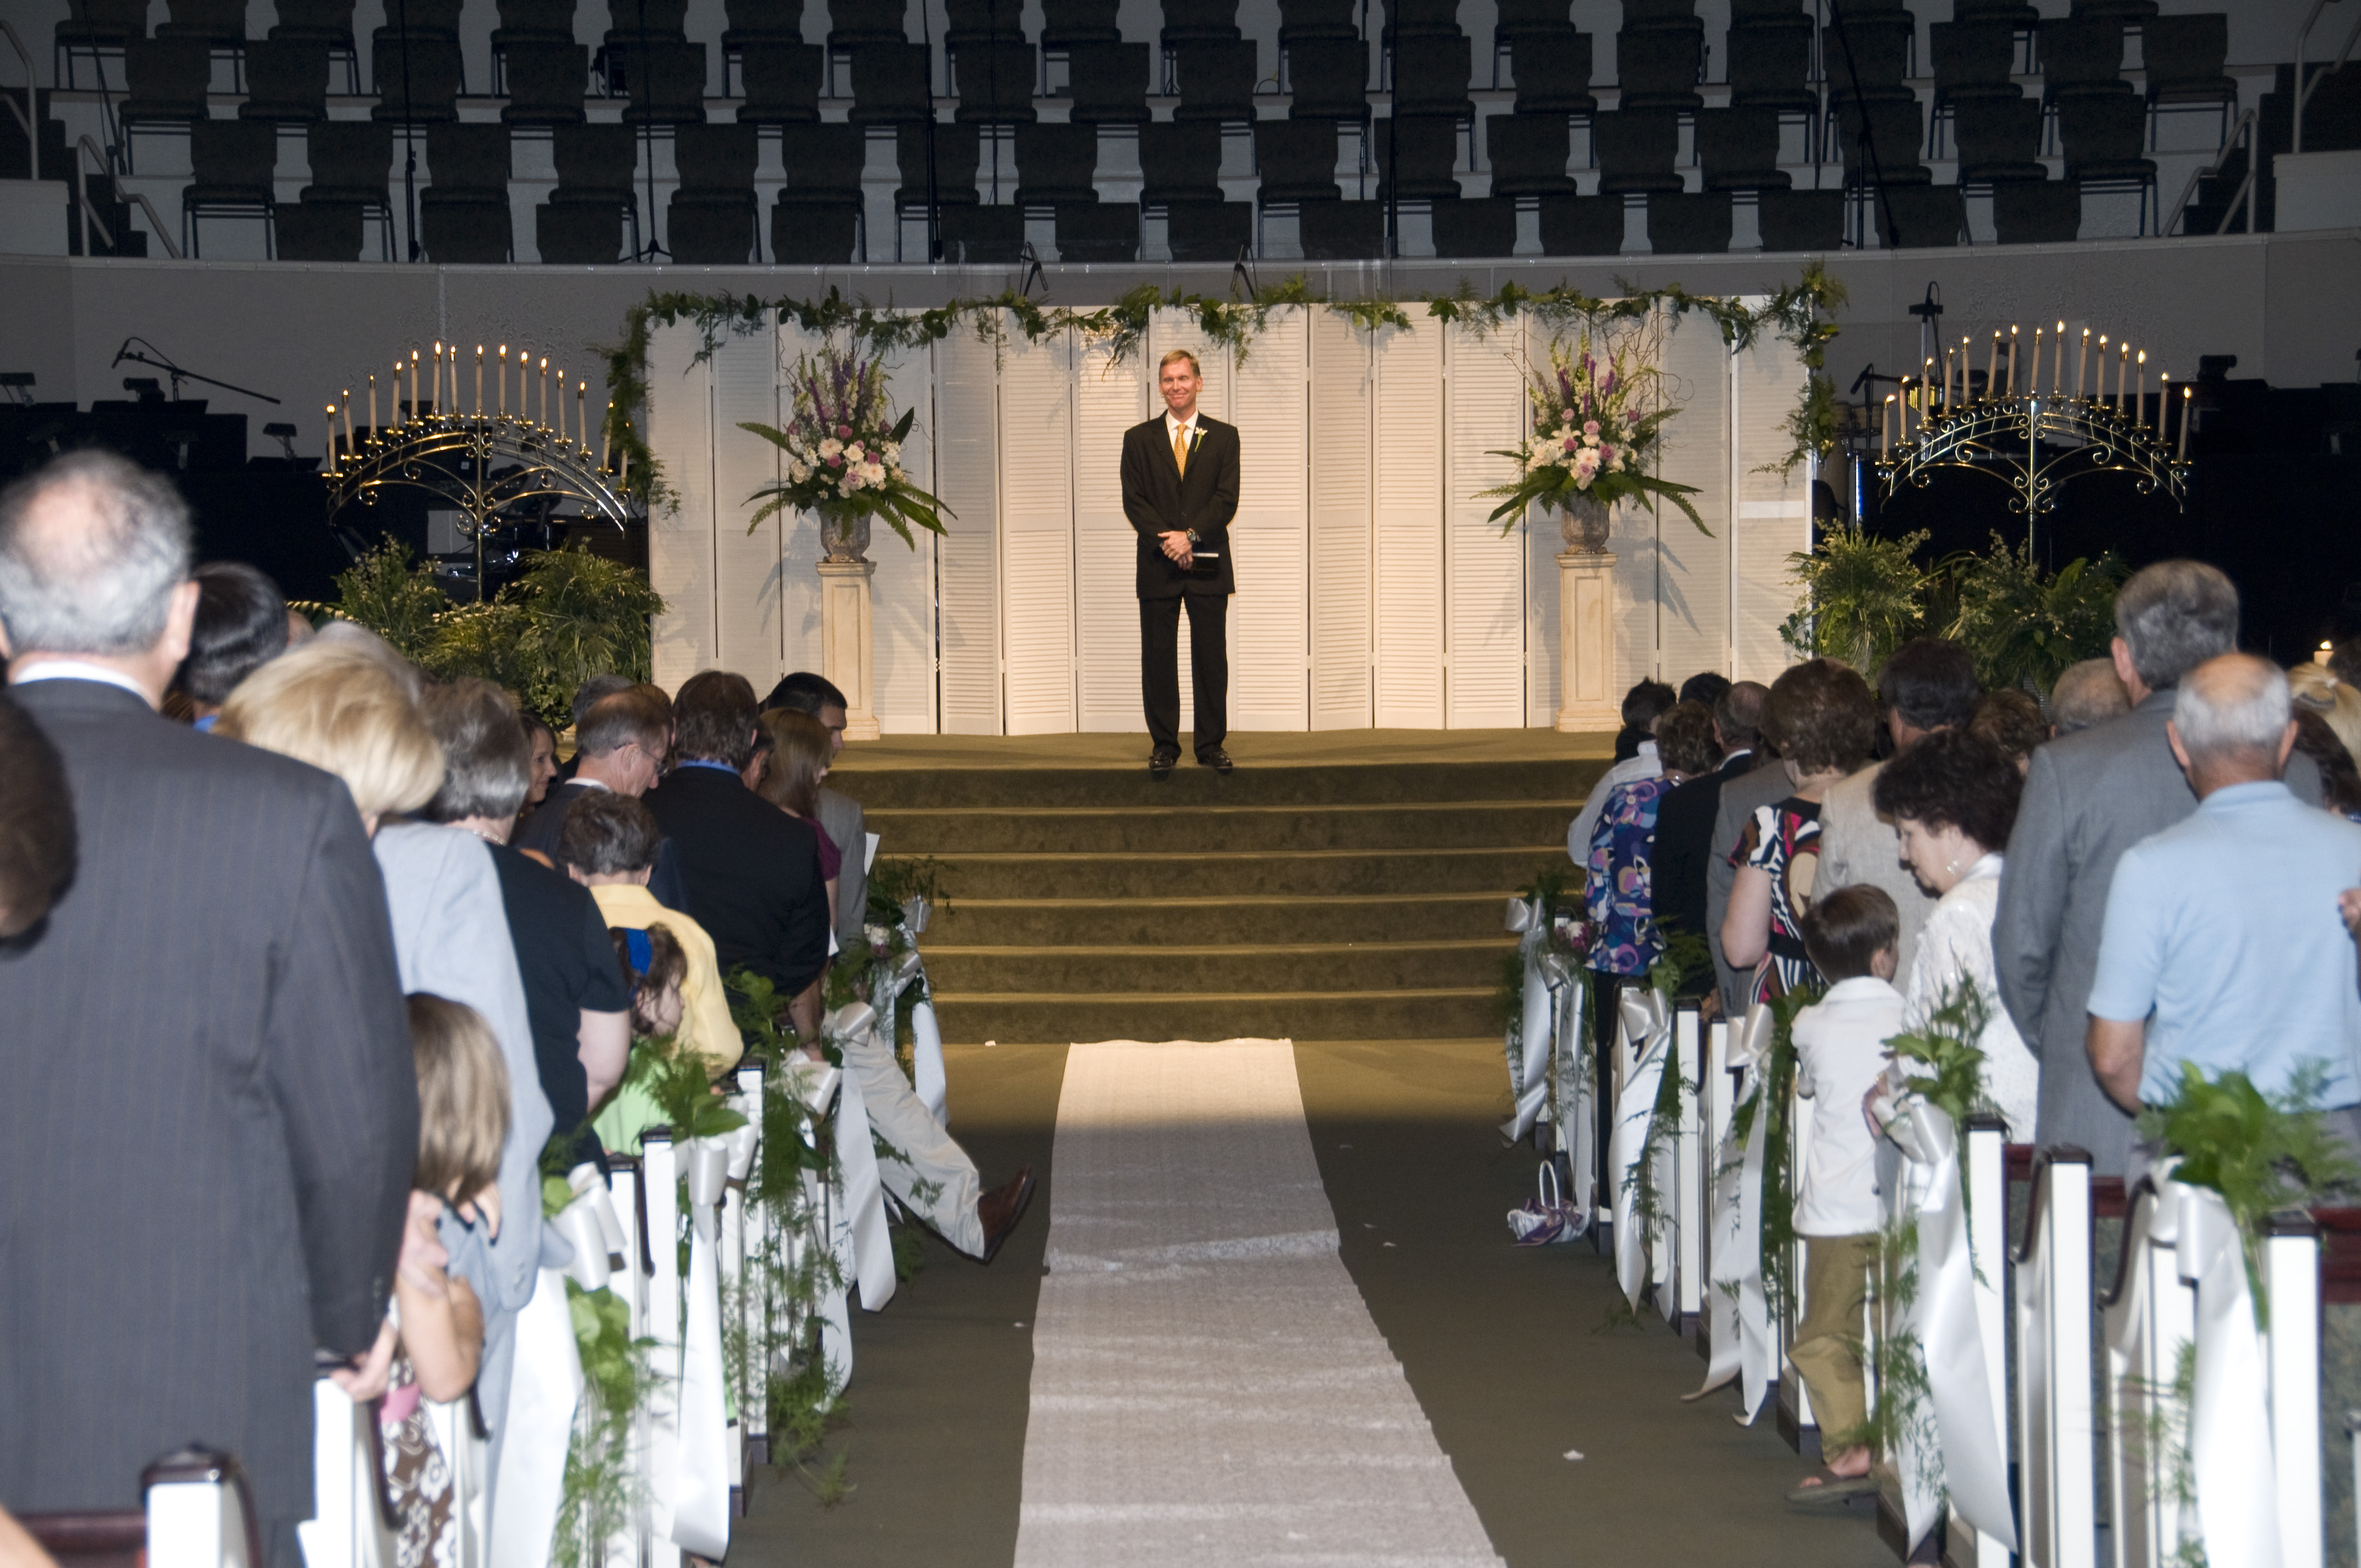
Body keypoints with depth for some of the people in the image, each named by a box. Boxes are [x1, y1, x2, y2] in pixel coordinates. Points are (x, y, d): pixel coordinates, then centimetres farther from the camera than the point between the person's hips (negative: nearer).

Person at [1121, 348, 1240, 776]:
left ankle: (1212, 745, 8)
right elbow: (1134, 501, 0)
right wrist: (1167, 541, -14)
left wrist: (1190, 536, -15)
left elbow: (1227, 500, -1)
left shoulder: (1223, 437, 8)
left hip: (1208, 566, 0)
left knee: (1211, 657, 1)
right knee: (1158, 659, 2)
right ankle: (1164, 746, 8)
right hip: (1158, 565, 0)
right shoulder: (1139, 439, 8)